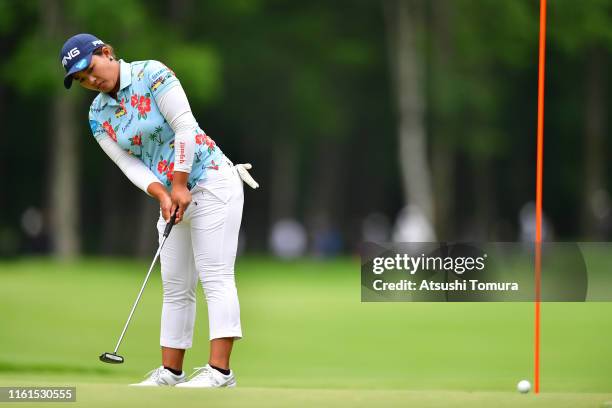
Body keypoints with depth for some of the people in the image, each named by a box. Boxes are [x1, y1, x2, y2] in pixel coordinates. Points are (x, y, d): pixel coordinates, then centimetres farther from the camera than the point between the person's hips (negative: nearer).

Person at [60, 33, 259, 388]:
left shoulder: (151, 74, -11)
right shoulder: (98, 115, 7)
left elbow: (184, 126, -17)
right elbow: (131, 165, -1)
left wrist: (180, 186, -17)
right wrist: (163, 195, -17)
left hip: (210, 182, -8)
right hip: (174, 196, 8)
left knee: (215, 276, -13)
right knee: (175, 287, 7)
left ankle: (220, 370, -21)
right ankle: (171, 372, 10)